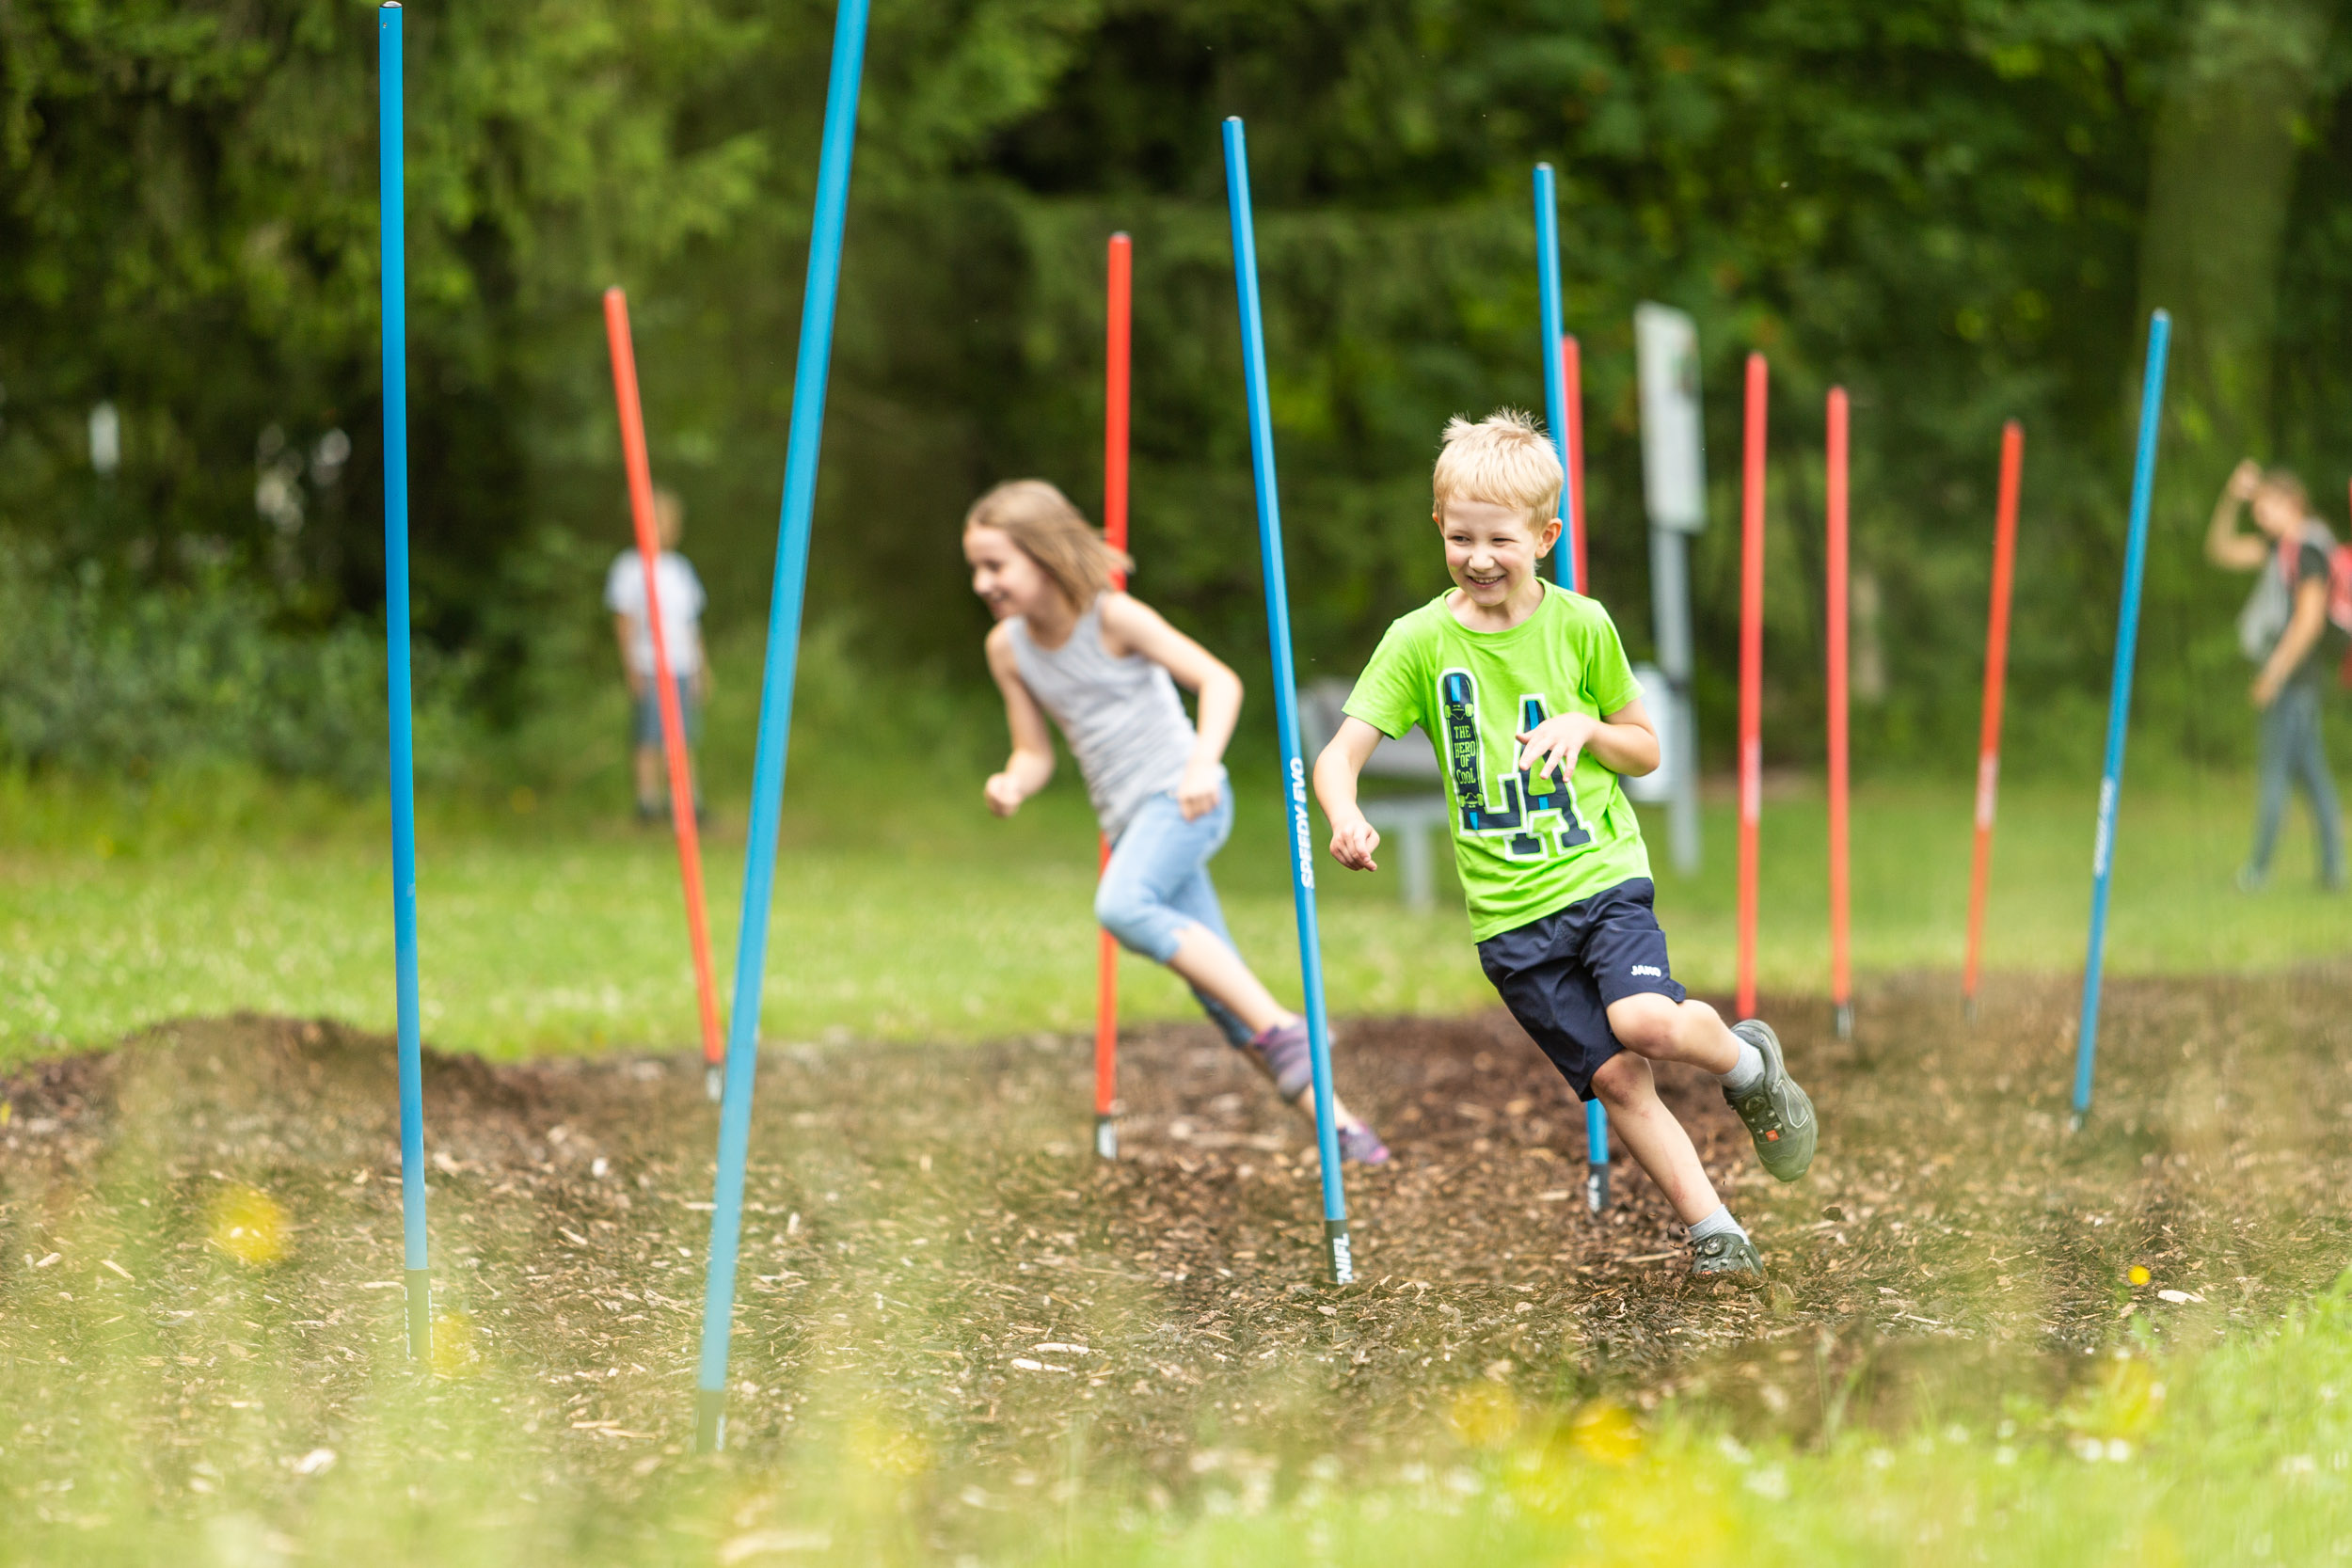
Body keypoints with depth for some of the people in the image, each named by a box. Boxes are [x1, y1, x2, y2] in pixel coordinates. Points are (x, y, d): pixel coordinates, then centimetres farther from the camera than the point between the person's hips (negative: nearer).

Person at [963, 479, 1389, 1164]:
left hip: (1181, 796, -7)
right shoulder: (1007, 647, 5)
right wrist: (1012, 784, -11)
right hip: (1130, 820, 7)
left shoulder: (1112, 617, -12)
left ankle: (1284, 1029, -31)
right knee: (1224, 998, 1)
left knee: (1122, 906, -34)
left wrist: (1202, 761, -31)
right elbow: (1035, 753, 12)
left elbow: (1219, 680, -16)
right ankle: (1337, 1124, 9)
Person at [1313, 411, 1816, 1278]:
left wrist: (1586, 728, -12)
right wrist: (1346, 817, -31)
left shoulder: (1581, 626, -1)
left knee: (1645, 1021, -25)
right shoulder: (1421, 640, -4)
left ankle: (1747, 1060, 6)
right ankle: (1715, 1231, 8)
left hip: (1601, 872, -1)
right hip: (1507, 908, 1)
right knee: (1616, 1078, -4)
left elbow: (1645, 749, 10)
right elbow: (1340, 755, -9)